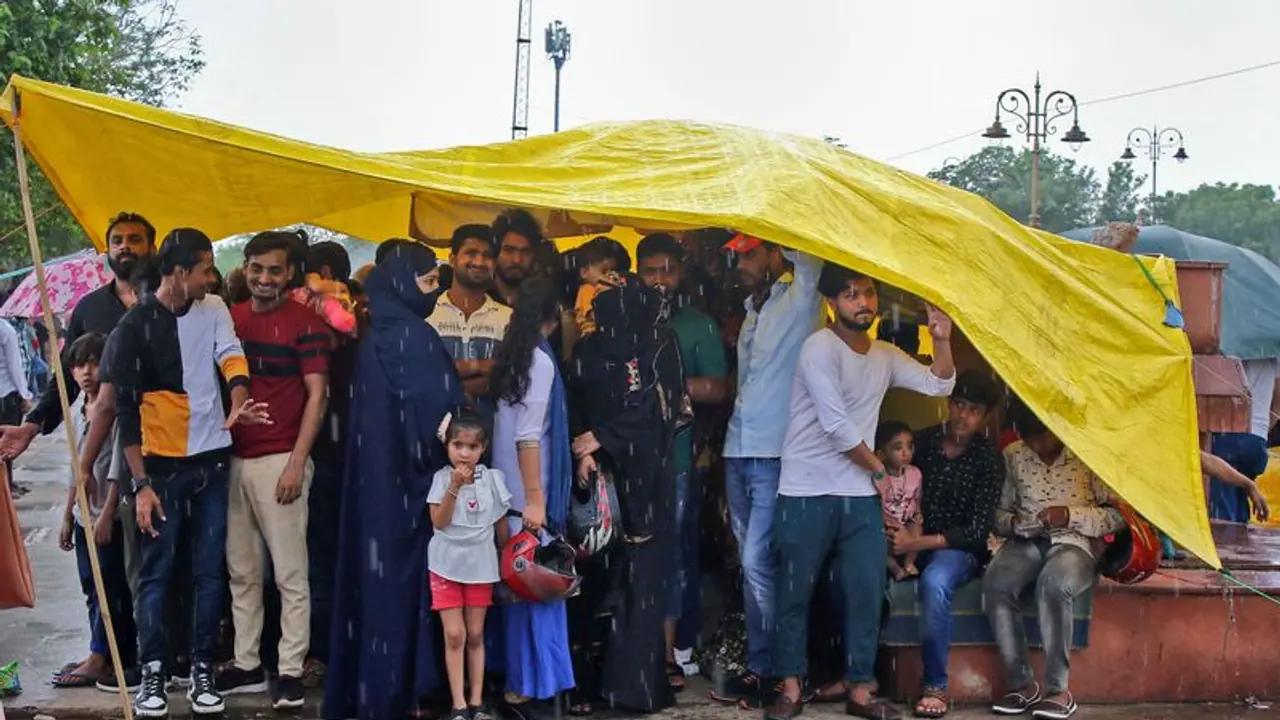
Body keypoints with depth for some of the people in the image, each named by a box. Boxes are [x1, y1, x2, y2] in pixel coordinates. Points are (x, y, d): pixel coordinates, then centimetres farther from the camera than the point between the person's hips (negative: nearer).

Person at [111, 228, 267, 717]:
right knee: (156, 573, 2)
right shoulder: (136, 324, -6)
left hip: (212, 460, 3)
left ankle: (202, 671, 14)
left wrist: (239, 406, -32)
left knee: (210, 572, 6)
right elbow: (126, 406, -7)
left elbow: (231, 361, -10)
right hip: (161, 464, -3)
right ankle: (152, 674, 10)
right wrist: (141, 482, -12)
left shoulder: (214, 310, 5)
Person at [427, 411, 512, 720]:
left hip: (480, 567, 2)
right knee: (454, 636, -3)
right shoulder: (442, 478, -7)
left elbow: (501, 525, 7)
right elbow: (439, 522, -16)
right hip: (446, 566, -2)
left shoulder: (492, 479, -2)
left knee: (475, 636, 8)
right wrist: (455, 487, -24)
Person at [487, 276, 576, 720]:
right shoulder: (540, 359, -12)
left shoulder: (512, 355, 10)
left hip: (510, 488, 8)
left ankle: (517, 683, 18)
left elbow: (514, 426, 11)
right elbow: (528, 435, -18)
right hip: (527, 492, -8)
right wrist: (536, 498, -18)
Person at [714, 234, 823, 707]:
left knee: (757, 562, -9)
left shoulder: (798, 299, -3)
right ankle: (760, 661, 16)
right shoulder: (752, 309, 19)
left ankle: (763, 669, 0)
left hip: (774, 454, -8)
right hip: (738, 451, 8)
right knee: (752, 563, 10)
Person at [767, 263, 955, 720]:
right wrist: (880, 469, -5)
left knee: (866, 592, 4)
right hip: (807, 493, -6)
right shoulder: (820, 348, -10)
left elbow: (939, 386, 9)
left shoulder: (885, 355, 11)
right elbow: (836, 425, -15)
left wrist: (941, 339, -7)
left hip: (860, 494, 6)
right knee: (796, 591, 3)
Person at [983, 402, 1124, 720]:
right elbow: (1000, 512, 17)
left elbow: (1118, 515, -2)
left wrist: (1071, 516, -16)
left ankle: (1058, 688, -25)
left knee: (1053, 583, -39)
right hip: (1026, 543, 3)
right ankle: (1021, 683, -19)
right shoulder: (1013, 456, 8)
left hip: (1074, 544, -3)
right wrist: (1014, 523, -7)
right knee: (995, 583, -31)